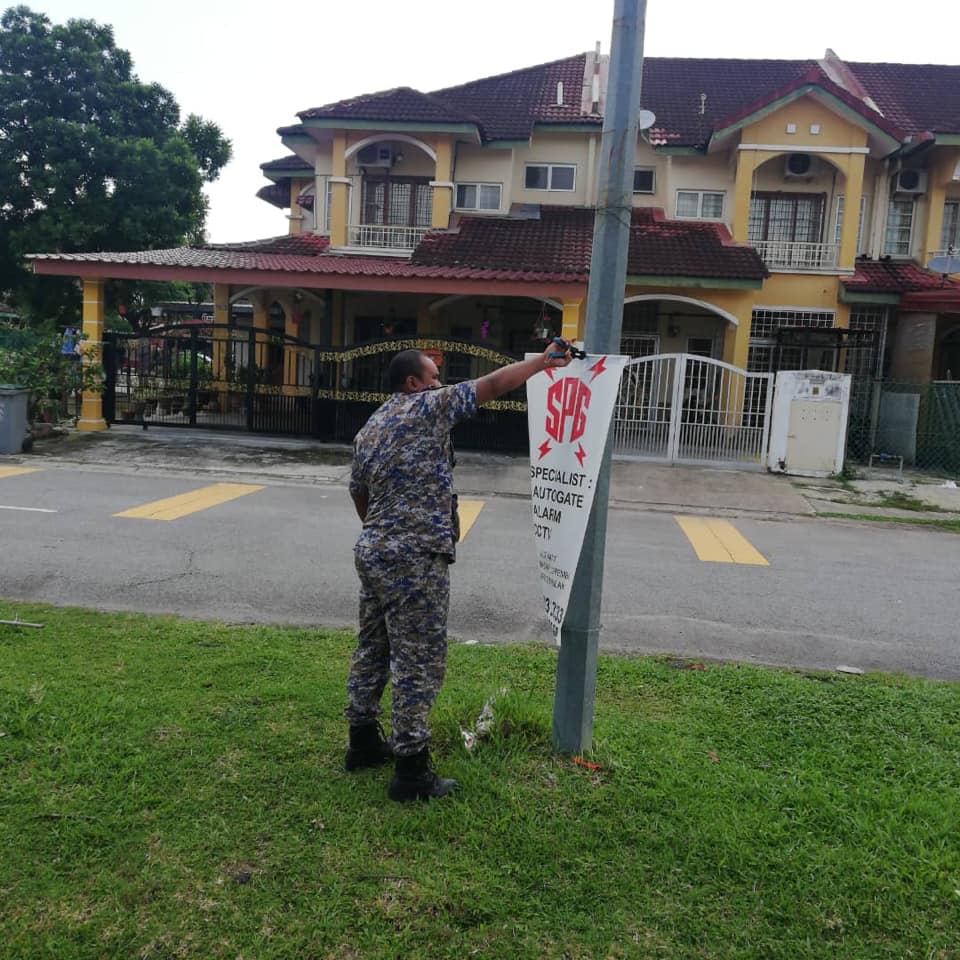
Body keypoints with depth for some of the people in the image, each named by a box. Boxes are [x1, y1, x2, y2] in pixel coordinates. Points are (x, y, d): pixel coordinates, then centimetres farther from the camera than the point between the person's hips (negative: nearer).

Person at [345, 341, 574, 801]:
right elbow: (493, 384, -4)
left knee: (372, 649, 18)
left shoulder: (368, 429, 16)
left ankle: (363, 742, 30)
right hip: (414, 558, -9)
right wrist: (543, 360, 5)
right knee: (417, 661, -3)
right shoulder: (428, 406, -6)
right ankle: (411, 771, 4)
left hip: (371, 551, 9)